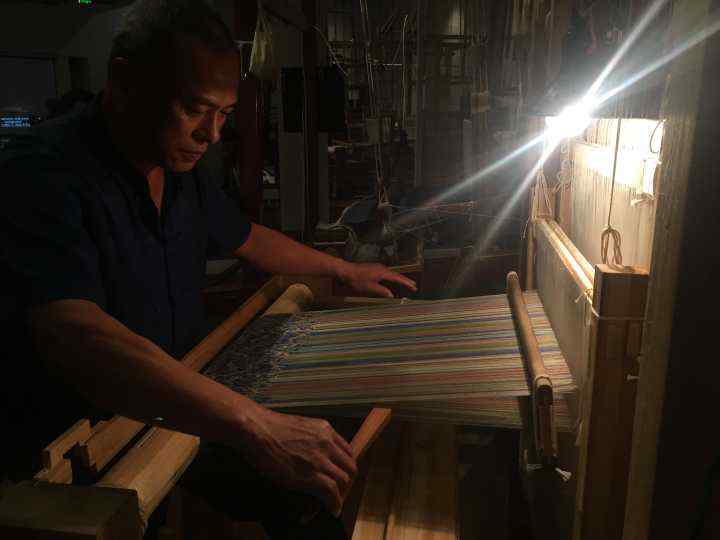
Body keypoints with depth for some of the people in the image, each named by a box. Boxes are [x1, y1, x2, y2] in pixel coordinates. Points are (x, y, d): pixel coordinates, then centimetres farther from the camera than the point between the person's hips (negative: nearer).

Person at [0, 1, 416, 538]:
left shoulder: (183, 170, 3)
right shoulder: (45, 173, -24)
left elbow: (249, 238, 20)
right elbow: (75, 338, -39)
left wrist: (346, 271, 25)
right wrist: (255, 427, -47)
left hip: (178, 411, 7)